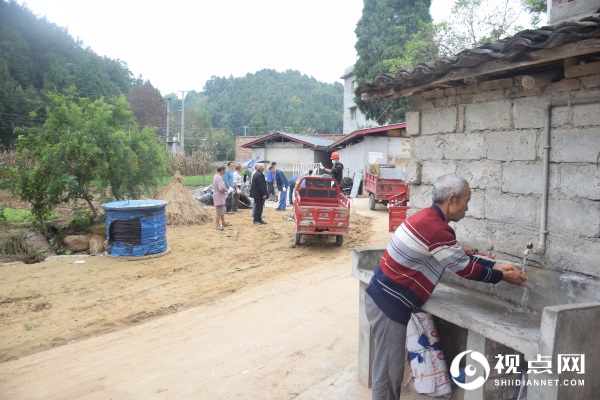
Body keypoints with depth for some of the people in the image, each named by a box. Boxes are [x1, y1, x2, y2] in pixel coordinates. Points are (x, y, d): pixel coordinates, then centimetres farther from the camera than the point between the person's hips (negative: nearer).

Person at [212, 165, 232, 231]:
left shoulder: (216, 176, 11)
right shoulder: (219, 177, -22)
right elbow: (221, 188, -31)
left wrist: (224, 190, 5)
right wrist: (226, 190, -11)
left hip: (221, 197, 11)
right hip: (219, 197, -11)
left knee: (222, 211, 21)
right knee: (219, 212, -3)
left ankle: (223, 223, 32)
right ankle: (218, 225, 4)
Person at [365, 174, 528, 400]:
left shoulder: (428, 217, 8)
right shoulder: (437, 230, -23)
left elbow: (461, 257, 18)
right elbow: (465, 269, -10)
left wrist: (494, 265, 17)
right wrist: (503, 276, 4)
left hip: (385, 299, 10)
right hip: (389, 305, -10)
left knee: (390, 368, 19)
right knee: (388, 372, 3)